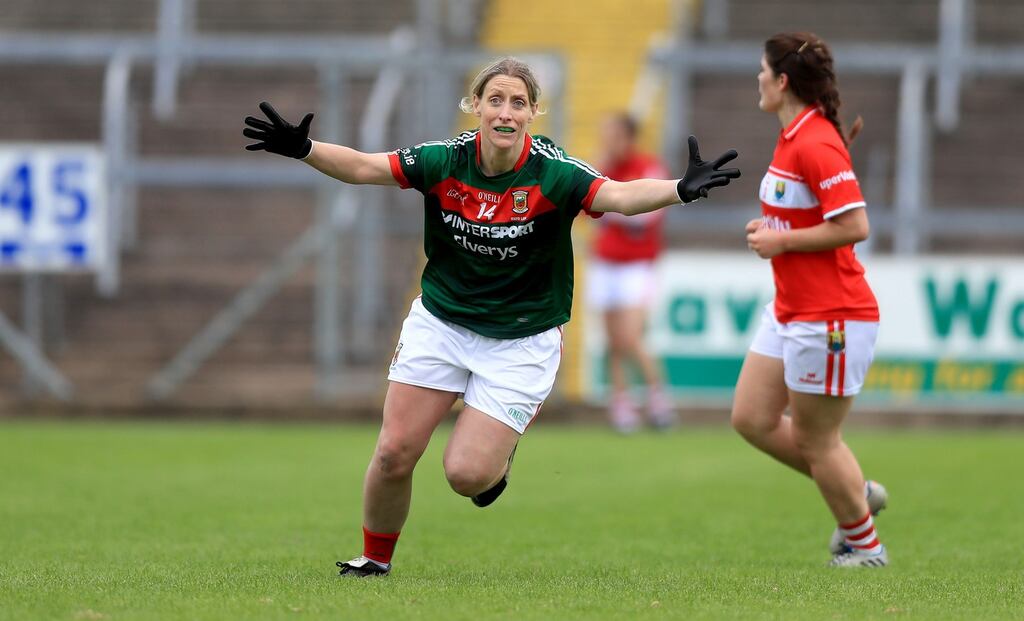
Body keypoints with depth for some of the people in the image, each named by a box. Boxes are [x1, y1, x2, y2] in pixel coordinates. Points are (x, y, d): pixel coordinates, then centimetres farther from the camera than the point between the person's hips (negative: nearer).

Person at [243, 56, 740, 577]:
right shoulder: (446, 160, -12)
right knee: (394, 454, -1)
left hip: (521, 340, -2)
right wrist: (301, 149, -29)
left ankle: (500, 453, 25)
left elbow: (619, 196, -33)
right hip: (440, 322, 3)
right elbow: (364, 167, -12)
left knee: (467, 473, -11)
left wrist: (683, 189, -52)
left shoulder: (552, 173, -20)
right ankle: (376, 558, 24)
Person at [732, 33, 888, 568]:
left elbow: (854, 226, -26)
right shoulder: (793, 138, 9)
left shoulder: (815, 146, -21)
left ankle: (865, 546, 18)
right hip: (790, 312, 10)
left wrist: (782, 240, -18)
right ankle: (858, 492, 25)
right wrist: (771, 226, 6)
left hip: (830, 318, -10)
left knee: (815, 441, 1)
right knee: (751, 418, 12)